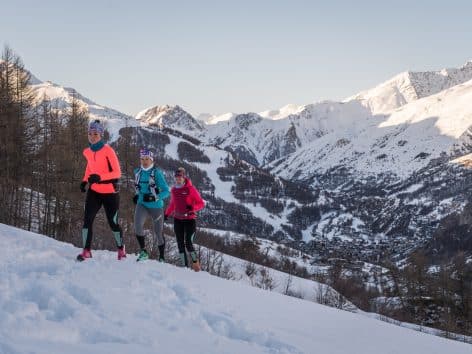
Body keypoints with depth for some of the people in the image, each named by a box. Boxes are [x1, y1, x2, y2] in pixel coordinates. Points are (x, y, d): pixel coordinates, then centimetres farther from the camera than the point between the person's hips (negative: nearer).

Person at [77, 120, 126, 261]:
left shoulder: (107, 151, -15)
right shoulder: (87, 152, 3)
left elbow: (117, 173, -16)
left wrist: (100, 177, -29)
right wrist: (85, 180, 8)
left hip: (110, 193, -4)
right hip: (94, 192, 4)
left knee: (113, 223, 6)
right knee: (87, 219, -14)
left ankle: (121, 250, 28)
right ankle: (86, 251, -10)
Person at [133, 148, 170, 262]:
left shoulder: (157, 173, -11)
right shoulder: (137, 172, 5)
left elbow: (166, 191, -12)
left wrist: (154, 198, -27)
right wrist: (137, 195, 10)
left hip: (156, 206, -3)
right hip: (142, 204, 3)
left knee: (158, 233, 7)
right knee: (137, 225, -25)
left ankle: (162, 258, 25)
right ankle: (143, 251, -15)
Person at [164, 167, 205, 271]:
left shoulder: (190, 189, -7)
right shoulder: (174, 190, 9)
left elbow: (201, 203, -7)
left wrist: (192, 207, -23)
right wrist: (167, 214, 19)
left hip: (190, 220, -5)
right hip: (178, 220, 5)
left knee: (188, 243, -13)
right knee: (180, 245, 3)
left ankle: (195, 262, 8)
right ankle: (185, 266, 9)